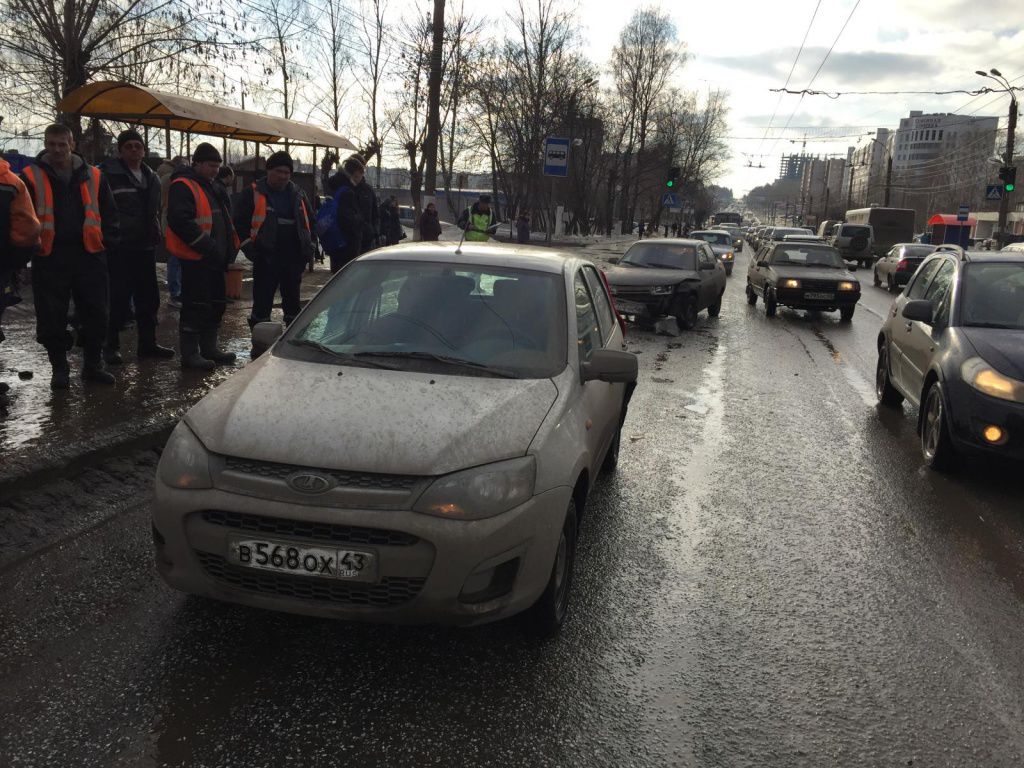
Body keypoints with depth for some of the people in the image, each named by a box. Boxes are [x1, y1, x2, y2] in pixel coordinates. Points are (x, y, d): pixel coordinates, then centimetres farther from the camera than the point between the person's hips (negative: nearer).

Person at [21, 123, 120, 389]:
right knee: (52, 317, 2)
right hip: (49, 259, -1)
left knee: (95, 314, 5)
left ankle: (93, 365, 19)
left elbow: (109, 214, 12)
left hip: (89, 256, 2)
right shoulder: (31, 177, 2)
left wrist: (107, 241, 4)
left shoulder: (94, 176, 8)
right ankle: (59, 368, 15)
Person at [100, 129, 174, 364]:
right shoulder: (109, 175, -6)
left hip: (145, 247, 7)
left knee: (149, 297, 11)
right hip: (119, 248, -7)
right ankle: (111, 346, 7)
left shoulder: (151, 178, 16)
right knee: (118, 300, -3)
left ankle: (148, 343, 22)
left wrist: (157, 235, 19)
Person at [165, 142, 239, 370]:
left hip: (214, 258, 10)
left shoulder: (209, 187, 20)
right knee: (195, 306, -6)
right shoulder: (183, 186, -11)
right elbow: (181, 221, -23)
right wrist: (207, 245, -23)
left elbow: (221, 220, 28)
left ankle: (209, 348, 25)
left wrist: (229, 248, 15)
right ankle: (189, 354, 0)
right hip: (196, 258, -10)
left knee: (215, 304, 14)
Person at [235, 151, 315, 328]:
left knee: (293, 302, 13)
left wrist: (309, 246, 11)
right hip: (266, 258, -4)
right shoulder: (254, 193, 0)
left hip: (294, 259, 4)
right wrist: (249, 247, -11)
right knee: (262, 302, -2)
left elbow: (309, 222, 22)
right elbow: (240, 223, -2)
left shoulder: (298, 195, 13)